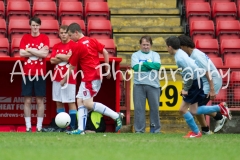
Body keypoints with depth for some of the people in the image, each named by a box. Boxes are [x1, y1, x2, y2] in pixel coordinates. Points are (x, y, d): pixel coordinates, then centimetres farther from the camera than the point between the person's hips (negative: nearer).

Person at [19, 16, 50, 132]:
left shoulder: (44, 38, 2)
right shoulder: (25, 38, 6)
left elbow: (45, 54, -11)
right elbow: (21, 53, -6)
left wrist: (30, 50, -8)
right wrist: (38, 52, -9)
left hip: (40, 73, -1)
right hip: (27, 73, 1)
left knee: (40, 100, 1)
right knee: (27, 100, 0)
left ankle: (39, 127, 4)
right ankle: (28, 126, 3)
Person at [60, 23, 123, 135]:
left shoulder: (77, 46, -11)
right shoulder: (92, 41, 9)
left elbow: (72, 67, -3)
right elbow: (105, 53, 8)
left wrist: (64, 80, 10)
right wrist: (107, 70, 16)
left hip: (90, 78, -9)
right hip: (97, 75, 9)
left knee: (88, 104, -10)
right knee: (80, 101, 7)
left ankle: (116, 116, -10)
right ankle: (81, 129, 0)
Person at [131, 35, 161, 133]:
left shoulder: (155, 55, 13)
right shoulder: (136, 55, 10)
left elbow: (158, 65, -5)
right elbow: (136, 67, -7)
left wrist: (144, 63, -7)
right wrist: (151, 66, -5)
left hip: (153, 84, 1)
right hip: (139, 85, -1)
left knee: (154, 107, 2)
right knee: (139, 107, -2)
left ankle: (155, 129, 11)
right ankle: (139, 130, 2)